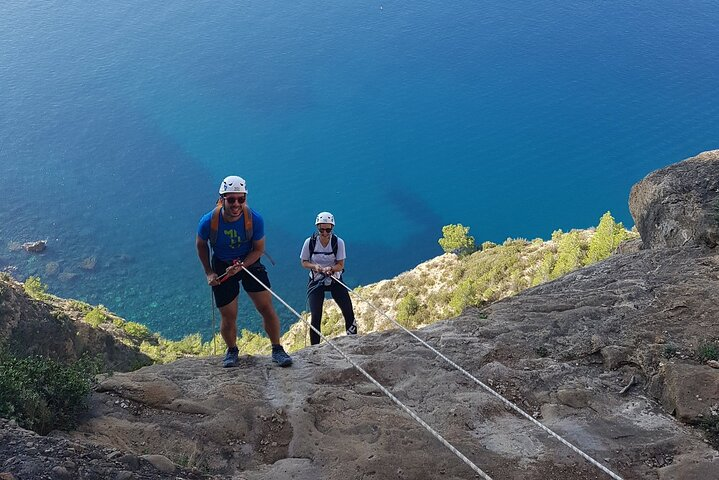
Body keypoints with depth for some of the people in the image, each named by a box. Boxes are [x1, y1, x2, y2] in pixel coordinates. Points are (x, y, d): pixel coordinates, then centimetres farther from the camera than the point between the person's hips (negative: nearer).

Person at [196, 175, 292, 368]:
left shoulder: (255, 219, -22)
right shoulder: (208, 221, -22)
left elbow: (259, 249, -9)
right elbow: (201, 245, -1)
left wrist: (241, 266, -23)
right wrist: (209, 273, -2)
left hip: (250, 264, 0)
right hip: (221, 268, 0)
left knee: (267, 308, -5)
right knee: (229, 317, 4)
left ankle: (277, 350, 11)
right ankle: (232, 350, 31)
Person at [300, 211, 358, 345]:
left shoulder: (338, 242, -12)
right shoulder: (310, 242, -12)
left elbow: (341, 265, -10)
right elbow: (304, 262, -1)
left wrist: (331, 268, -31)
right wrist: (315, 266, -22)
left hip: (335, 280, 1)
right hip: (316, 281, -1)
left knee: (348, 311, -8)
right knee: (316, 316, -10)